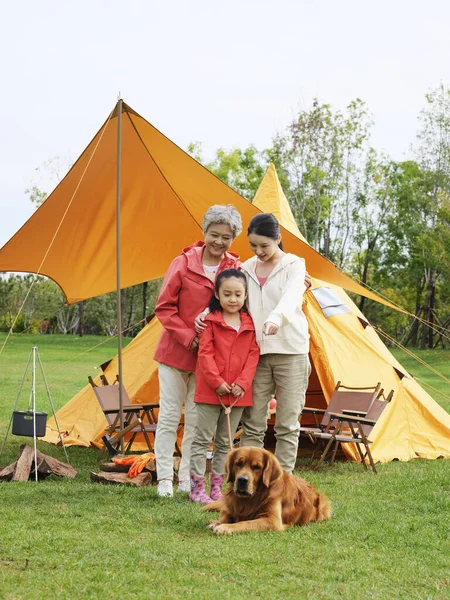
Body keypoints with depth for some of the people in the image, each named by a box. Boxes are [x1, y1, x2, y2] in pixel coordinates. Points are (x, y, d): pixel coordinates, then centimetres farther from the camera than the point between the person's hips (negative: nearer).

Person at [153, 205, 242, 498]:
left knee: (197, 419, 6)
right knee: (170, 415, 2)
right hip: (175, 352, -2)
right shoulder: (183, 264, -7)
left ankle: (188, 479, 15)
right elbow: (164, 307, -5)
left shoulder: (235, 268, 1)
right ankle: (164, 479, 9)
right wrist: (188, 338, -13)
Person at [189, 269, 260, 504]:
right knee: (202, 438, -1)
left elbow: (253, 355, 3)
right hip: (210, 391, -4)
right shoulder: (211, 321, -4)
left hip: (238, 393, 4)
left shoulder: (250, 324, 6)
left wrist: (242, 383, -8)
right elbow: (205, 353, -9)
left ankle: (216, 488, 18)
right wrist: (216, 382, -14)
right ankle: (197, 488, 2)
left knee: (225, 442, 10)